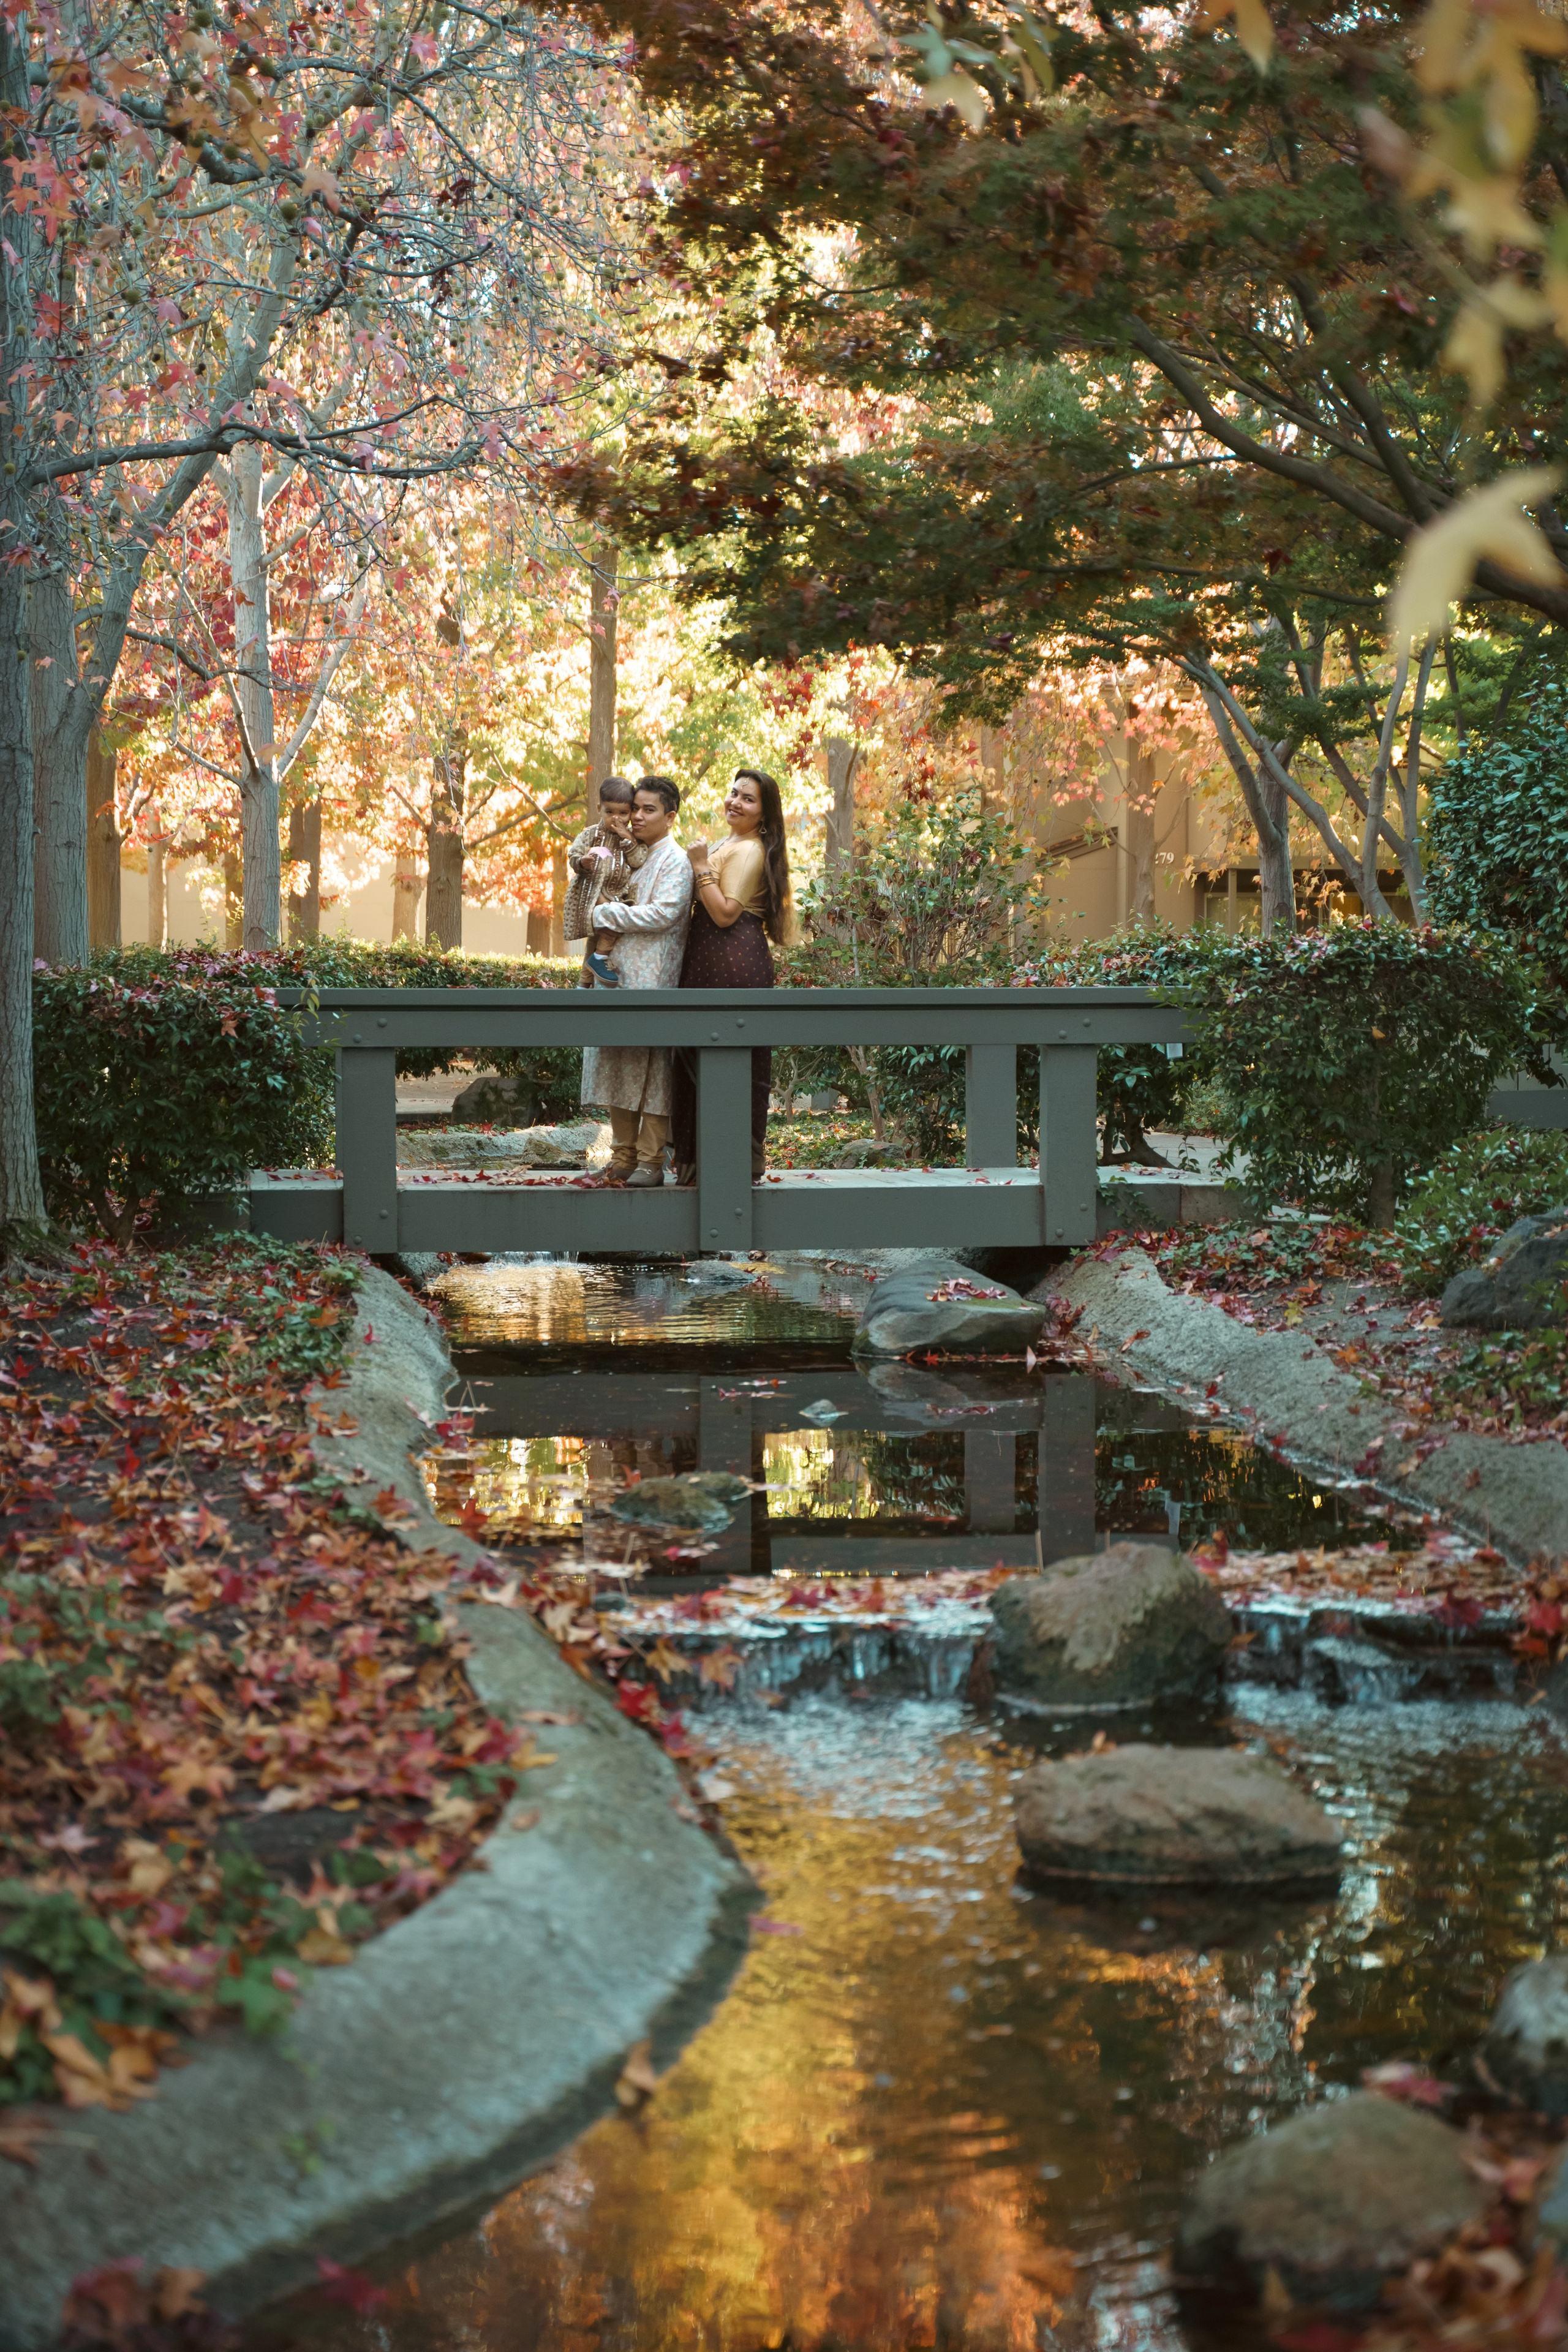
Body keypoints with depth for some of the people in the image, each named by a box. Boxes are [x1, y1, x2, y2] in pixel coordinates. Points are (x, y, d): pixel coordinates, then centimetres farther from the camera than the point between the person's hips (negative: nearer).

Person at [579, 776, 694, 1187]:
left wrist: (607, 913, -11)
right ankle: (623, 1158, 9)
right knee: (618, 1065, 5)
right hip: (620, 975, 8)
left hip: (653, 977, -8)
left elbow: (665, 912, -16)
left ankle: (651, 1161, -4)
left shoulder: (676, 861, -4)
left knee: (652, 1067, -6)